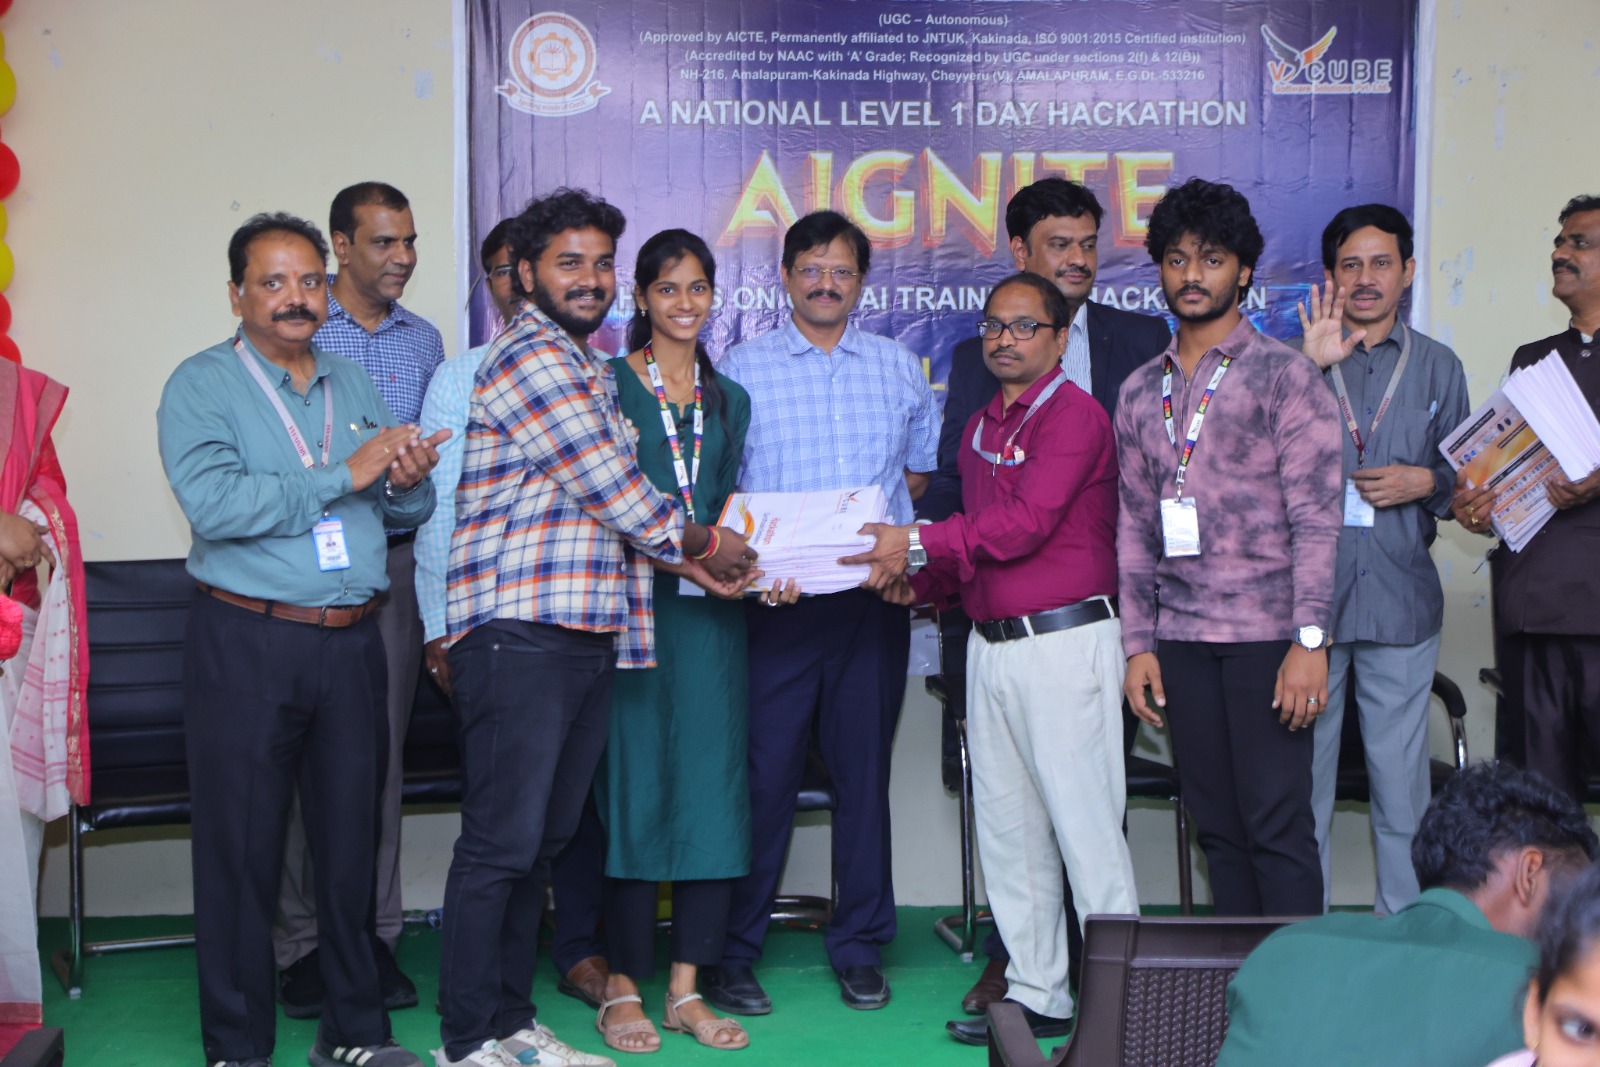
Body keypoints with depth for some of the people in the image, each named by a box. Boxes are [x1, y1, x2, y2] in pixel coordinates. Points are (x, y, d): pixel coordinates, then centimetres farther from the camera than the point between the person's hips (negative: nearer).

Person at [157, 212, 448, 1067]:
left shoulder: (354, 387, 15)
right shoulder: (202, 385, -3)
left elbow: (409, 510, 16)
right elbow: (214, 504, -19)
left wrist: (408, 482, -8)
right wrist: (345, 475, -17)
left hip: (351, 642, 5)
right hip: (248, 643, -5)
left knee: (351, 840, 11)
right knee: (241, 850, 1)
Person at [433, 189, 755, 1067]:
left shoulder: (583, 367, 22)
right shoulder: (530, 357, -10)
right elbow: (616, 488, -12)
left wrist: (681, 559, 11)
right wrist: (704, 543, 3)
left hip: (589, 634, 10)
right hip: (520, 634, -10)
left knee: (542, 838, 13)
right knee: (501, 842, -5)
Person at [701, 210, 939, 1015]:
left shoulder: (898, 367, 13)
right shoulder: (742, 368, 4)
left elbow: (921, 465, 21)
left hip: (875, 596, 3)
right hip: (776, 597, -2)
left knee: (865, 768, 6)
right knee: (763, 772, -3)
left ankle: (860, 947, 17)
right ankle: (732, 950, 7)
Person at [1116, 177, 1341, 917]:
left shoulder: (1283, 374, -1)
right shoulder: (1140, 392, 14)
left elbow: (1317, 517, -6)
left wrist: (1309, 639, -13)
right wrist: (1138, 644, 8)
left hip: (1266, 630, -5)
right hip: (1181, 636, 5)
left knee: (1277, 824, -5)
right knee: (1217, 827, 9)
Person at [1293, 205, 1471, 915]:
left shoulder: (1438, 367, 11)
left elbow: (1465, 478, 16)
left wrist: (1425, 481, -5)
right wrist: (1311, 369, -19)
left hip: (1401, 596, 1)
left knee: (1401, 777, 4)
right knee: (1301, 774, 6)